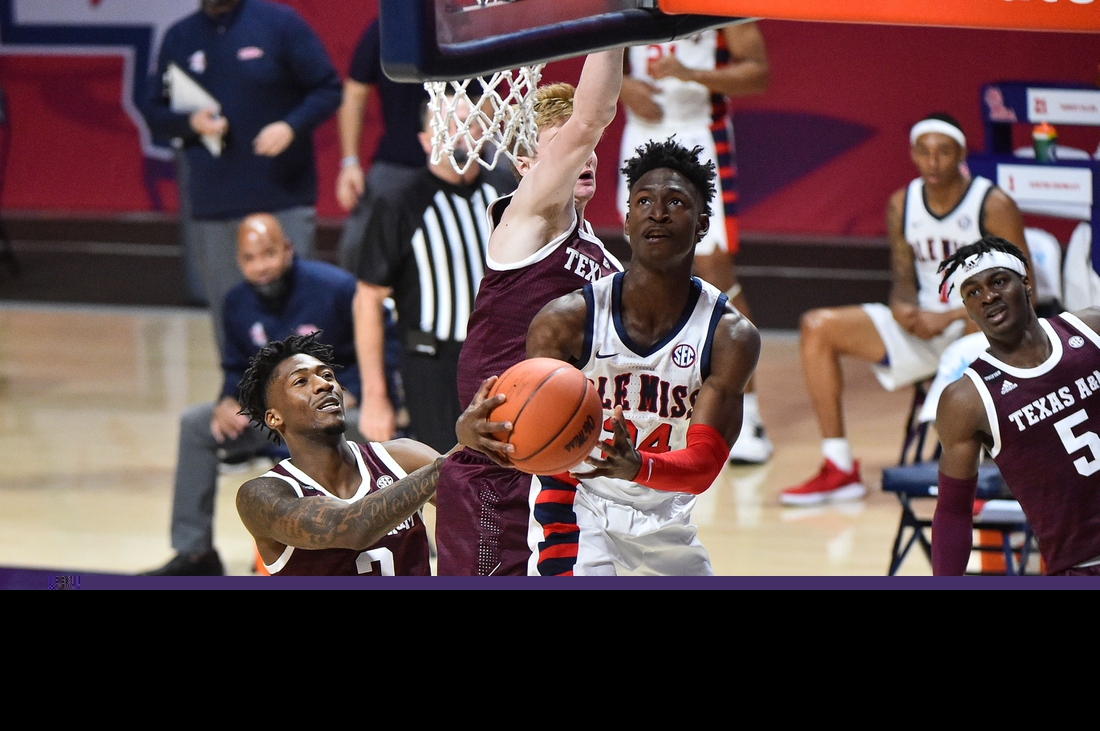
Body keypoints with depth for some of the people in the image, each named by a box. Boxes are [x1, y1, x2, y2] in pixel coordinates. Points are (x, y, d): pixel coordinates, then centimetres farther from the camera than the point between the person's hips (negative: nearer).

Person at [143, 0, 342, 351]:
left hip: (285, 203, -3)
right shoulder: (179, 38, 10)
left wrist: (291, 126, -19)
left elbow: (328, 90, -1)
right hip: (212, 210, 3)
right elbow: (155, 112, 15)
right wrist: (191, 124, -7)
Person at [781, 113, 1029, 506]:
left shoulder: (993, 206, -13)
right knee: (818, 327, -7)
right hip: (922, 324, 6)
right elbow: (903, 279, 9)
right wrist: (902, 308, -16)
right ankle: (839, 469, -9)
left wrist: (948, 318, -22)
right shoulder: (903, 204, 3)